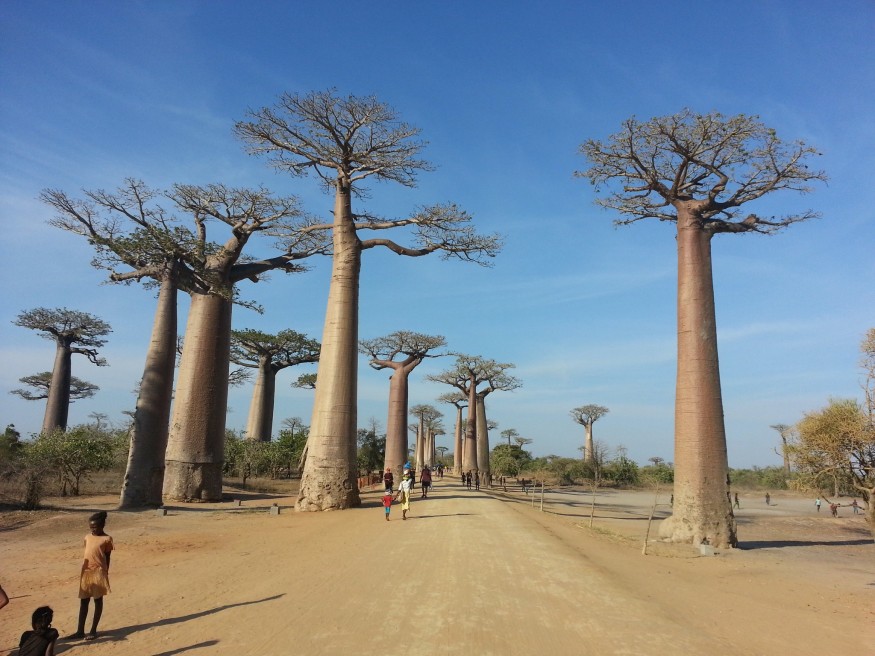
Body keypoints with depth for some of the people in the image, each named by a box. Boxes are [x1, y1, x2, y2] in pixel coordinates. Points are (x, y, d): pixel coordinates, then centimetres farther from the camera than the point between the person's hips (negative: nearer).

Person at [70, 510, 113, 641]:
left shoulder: (106, 539, -7)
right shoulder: (87, 537, 8)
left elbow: (107, 558, -2)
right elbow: (88, 555, 15)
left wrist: (105, 573, -2)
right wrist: (83, 572, 15)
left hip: (98, 572, -6)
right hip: (86, 572, 6)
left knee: (98, 600, 4)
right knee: (83, 601, 11)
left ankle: (93, 630, 11)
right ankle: (80, 631, 20)